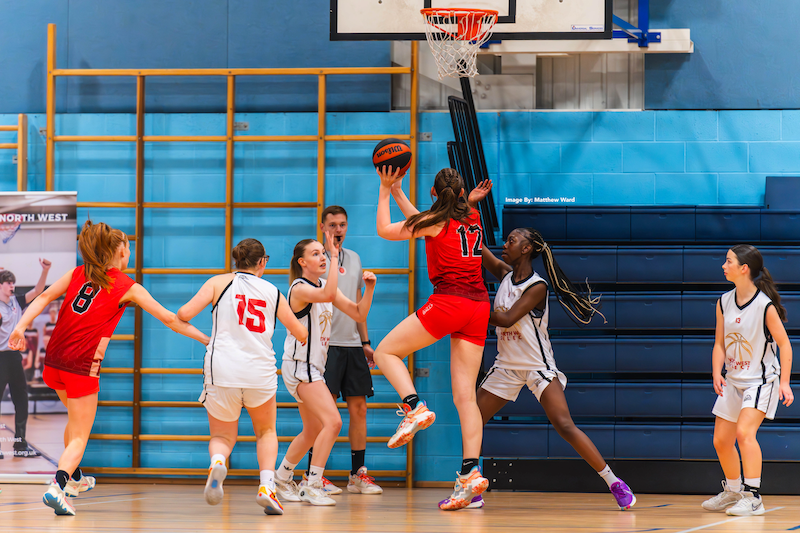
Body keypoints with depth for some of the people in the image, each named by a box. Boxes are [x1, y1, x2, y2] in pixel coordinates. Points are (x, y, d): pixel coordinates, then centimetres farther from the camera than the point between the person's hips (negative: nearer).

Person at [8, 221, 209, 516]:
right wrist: (206, 339, 13)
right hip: (83, 366, -5)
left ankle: (73, 477, 44)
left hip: (54, 359, 5)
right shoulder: (129, 287, 1)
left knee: (76, 418, 30)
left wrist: (21, 326, -6)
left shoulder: (77, 273, 12)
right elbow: (169, 319, 4)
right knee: (79, 436, -2)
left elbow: (44, 297, 0)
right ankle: (57, 486, -27)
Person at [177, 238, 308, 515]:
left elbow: (184, 313, -4)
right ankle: (267, 485, 1)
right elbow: (301, 333, 16)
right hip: (260, 371, 1)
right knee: (266, 432, 25)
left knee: (223, 436, 17)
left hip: (222, 370, -1)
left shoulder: (219, 282, 6)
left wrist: (178, 316, 20)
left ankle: (217, 461, -20)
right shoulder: (272, 292, 12)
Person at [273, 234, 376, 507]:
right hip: (299, 366, -10)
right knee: (333, 422, -21)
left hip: (314, 367, 10)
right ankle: (312, 486, -18)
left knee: (313, 432, 19)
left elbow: (358, 314, 8)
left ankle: (281, 479, 34)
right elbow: (328, 296, -37)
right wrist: (335, 257, -34)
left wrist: (369, 288, -8)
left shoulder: (324, 286, 10)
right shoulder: (300, 289, -15)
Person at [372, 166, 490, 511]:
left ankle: (414, 408, -16)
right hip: (479, 305, 6)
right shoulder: (473, 217, 16)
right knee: (465, 395, 1)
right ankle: (470, 473, -10)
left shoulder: (435, 220, -2)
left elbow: (385, 230, 9)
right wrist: (397, 191, 37)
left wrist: (385, 191, 18)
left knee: (386, 352, 9)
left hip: (448, 300, -6)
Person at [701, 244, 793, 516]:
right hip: (734, 380, 7)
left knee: (744, 431, -24)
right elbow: (720, 344, 5)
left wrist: (784, 382, -18)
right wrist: (717, 373, -11)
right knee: (721, 440, 10)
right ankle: (732, 491, 32)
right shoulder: (724, 303, 0)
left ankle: (753, 497, -20)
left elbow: (784, 344, -12)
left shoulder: (765, 305, -18)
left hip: (761, 379, -7)